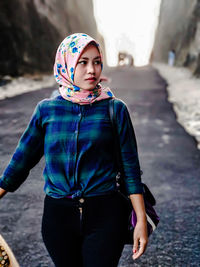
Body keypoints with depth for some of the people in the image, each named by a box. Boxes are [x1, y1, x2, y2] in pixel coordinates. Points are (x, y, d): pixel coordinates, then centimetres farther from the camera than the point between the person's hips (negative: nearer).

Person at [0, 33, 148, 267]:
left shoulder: (114, 109, -4)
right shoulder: (47, 110, 0)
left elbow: (130, 166, -1)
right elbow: (23, 157, 9)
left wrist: (141, 220, -3)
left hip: (104, 213, -2)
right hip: (58, 214, 2)